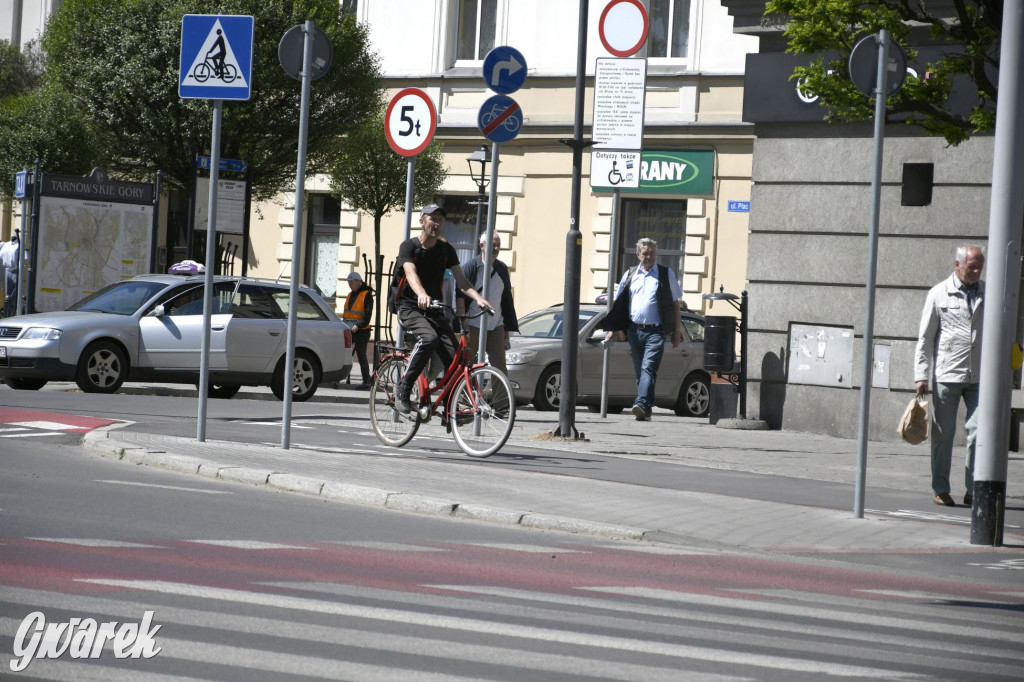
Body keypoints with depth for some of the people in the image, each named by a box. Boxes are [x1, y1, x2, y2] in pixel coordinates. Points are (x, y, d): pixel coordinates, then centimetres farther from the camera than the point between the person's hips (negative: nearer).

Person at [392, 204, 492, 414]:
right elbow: (411, 273, -25)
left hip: (434, 310, 5)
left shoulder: (446, 250, 7)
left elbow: (460, 278, -3)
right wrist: (422, 294, -46)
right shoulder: (409, 246, -6)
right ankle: (402, 392, -25)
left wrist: (478, 298, -23)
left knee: (453, 356, -13)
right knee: (429, 338, -34)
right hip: (409, 307, -5)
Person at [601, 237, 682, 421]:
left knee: (649, 368, -18)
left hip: (655, 331, -4)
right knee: (639, 371, 7)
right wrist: (612, 328, 9)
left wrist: (676, 332, 3)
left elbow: (675, 303, 8)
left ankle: (642, 404, -31)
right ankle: (645, 412, 14)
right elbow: (619, 303, 18)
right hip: (634, 330, 4)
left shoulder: (666, 274, 6)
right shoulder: (630, 275, 13)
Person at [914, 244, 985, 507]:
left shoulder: (988, 293, 10)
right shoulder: (939, 294, 2)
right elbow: (925, 338, 3)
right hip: (946, 375, -2)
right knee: (943, 435, 3)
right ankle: (941, 490, 12)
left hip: (979, 376, 2)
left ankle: (973, 491, 0)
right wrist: (921, 375, -3)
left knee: (979, 433, -6)